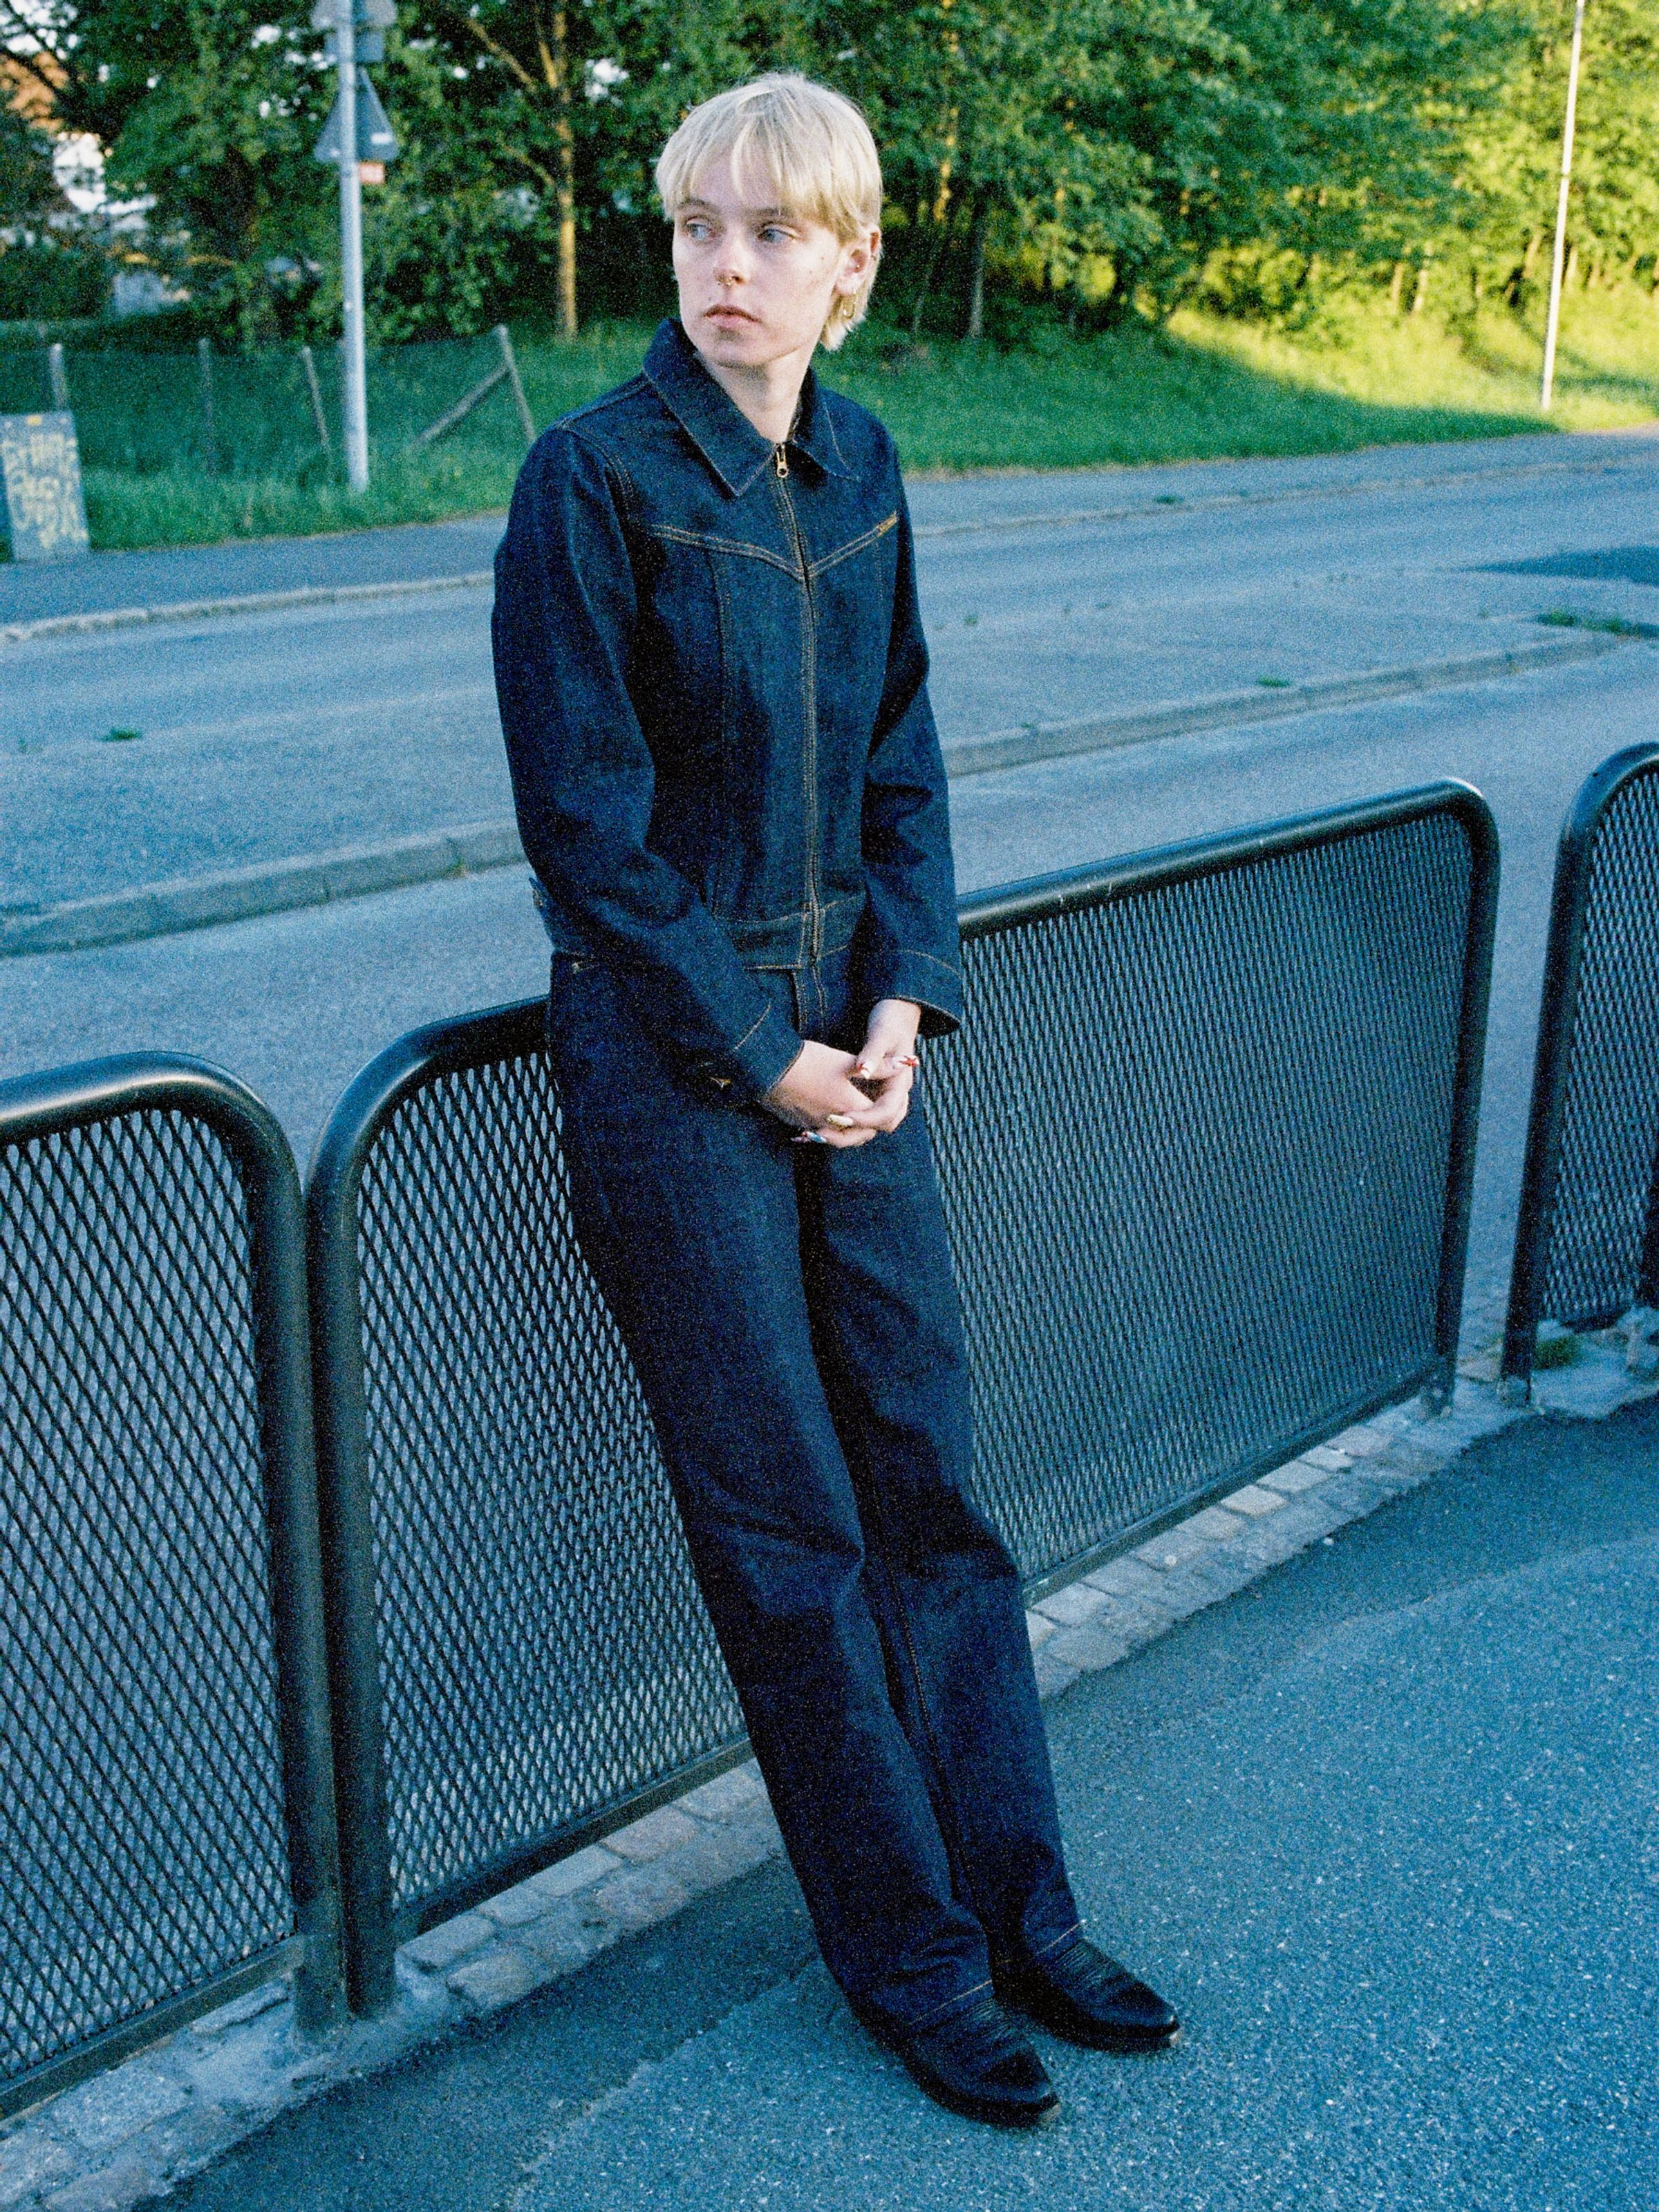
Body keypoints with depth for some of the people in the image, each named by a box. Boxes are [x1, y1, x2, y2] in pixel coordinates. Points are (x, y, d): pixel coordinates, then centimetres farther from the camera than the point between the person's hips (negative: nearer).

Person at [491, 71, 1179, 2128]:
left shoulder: (859, 464, 5)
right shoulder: (593, 477, -13)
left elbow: (900, 756, 12)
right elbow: (586, 826, -14)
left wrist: (902, 995, -2)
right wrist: (761, 1054, -12)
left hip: (848, 1035, 6)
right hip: (670, 1055, -5)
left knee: (927, 1473, 11)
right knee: (787, 1529, 5)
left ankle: (1016, 1907, 26)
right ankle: (911, 1959, 21)